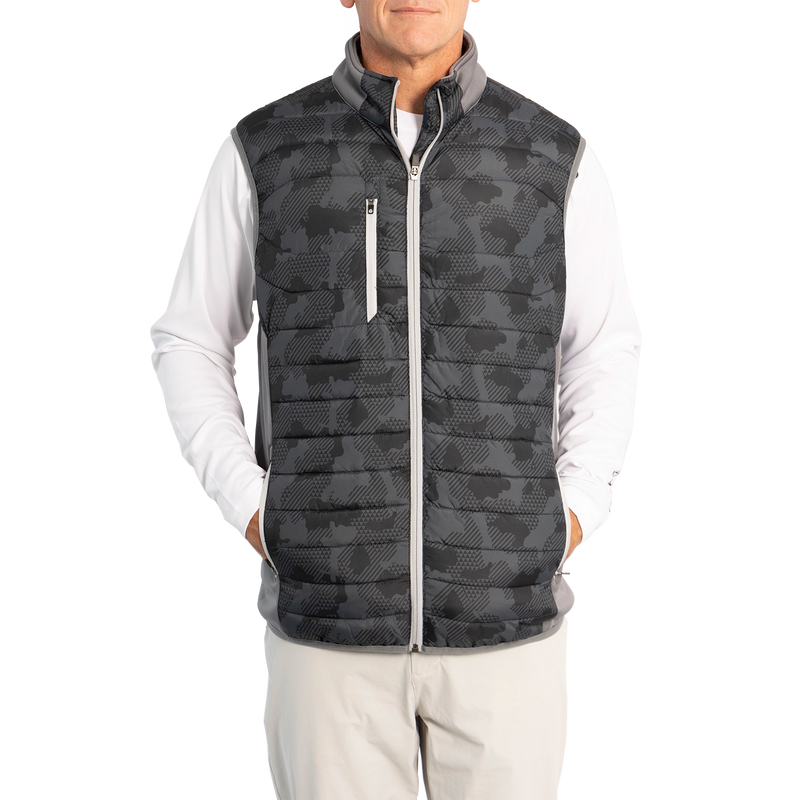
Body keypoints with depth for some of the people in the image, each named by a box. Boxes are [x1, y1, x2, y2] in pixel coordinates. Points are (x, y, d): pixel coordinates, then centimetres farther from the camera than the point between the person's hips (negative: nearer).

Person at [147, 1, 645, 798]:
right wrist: (251, 513, -5)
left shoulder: (559, 158, -1)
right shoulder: (263, 151, -2)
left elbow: (603, 352, 11)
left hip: (505, 613, 1)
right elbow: (189, 346, 8)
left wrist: (575, 515, -3)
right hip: (331, 613, 0)